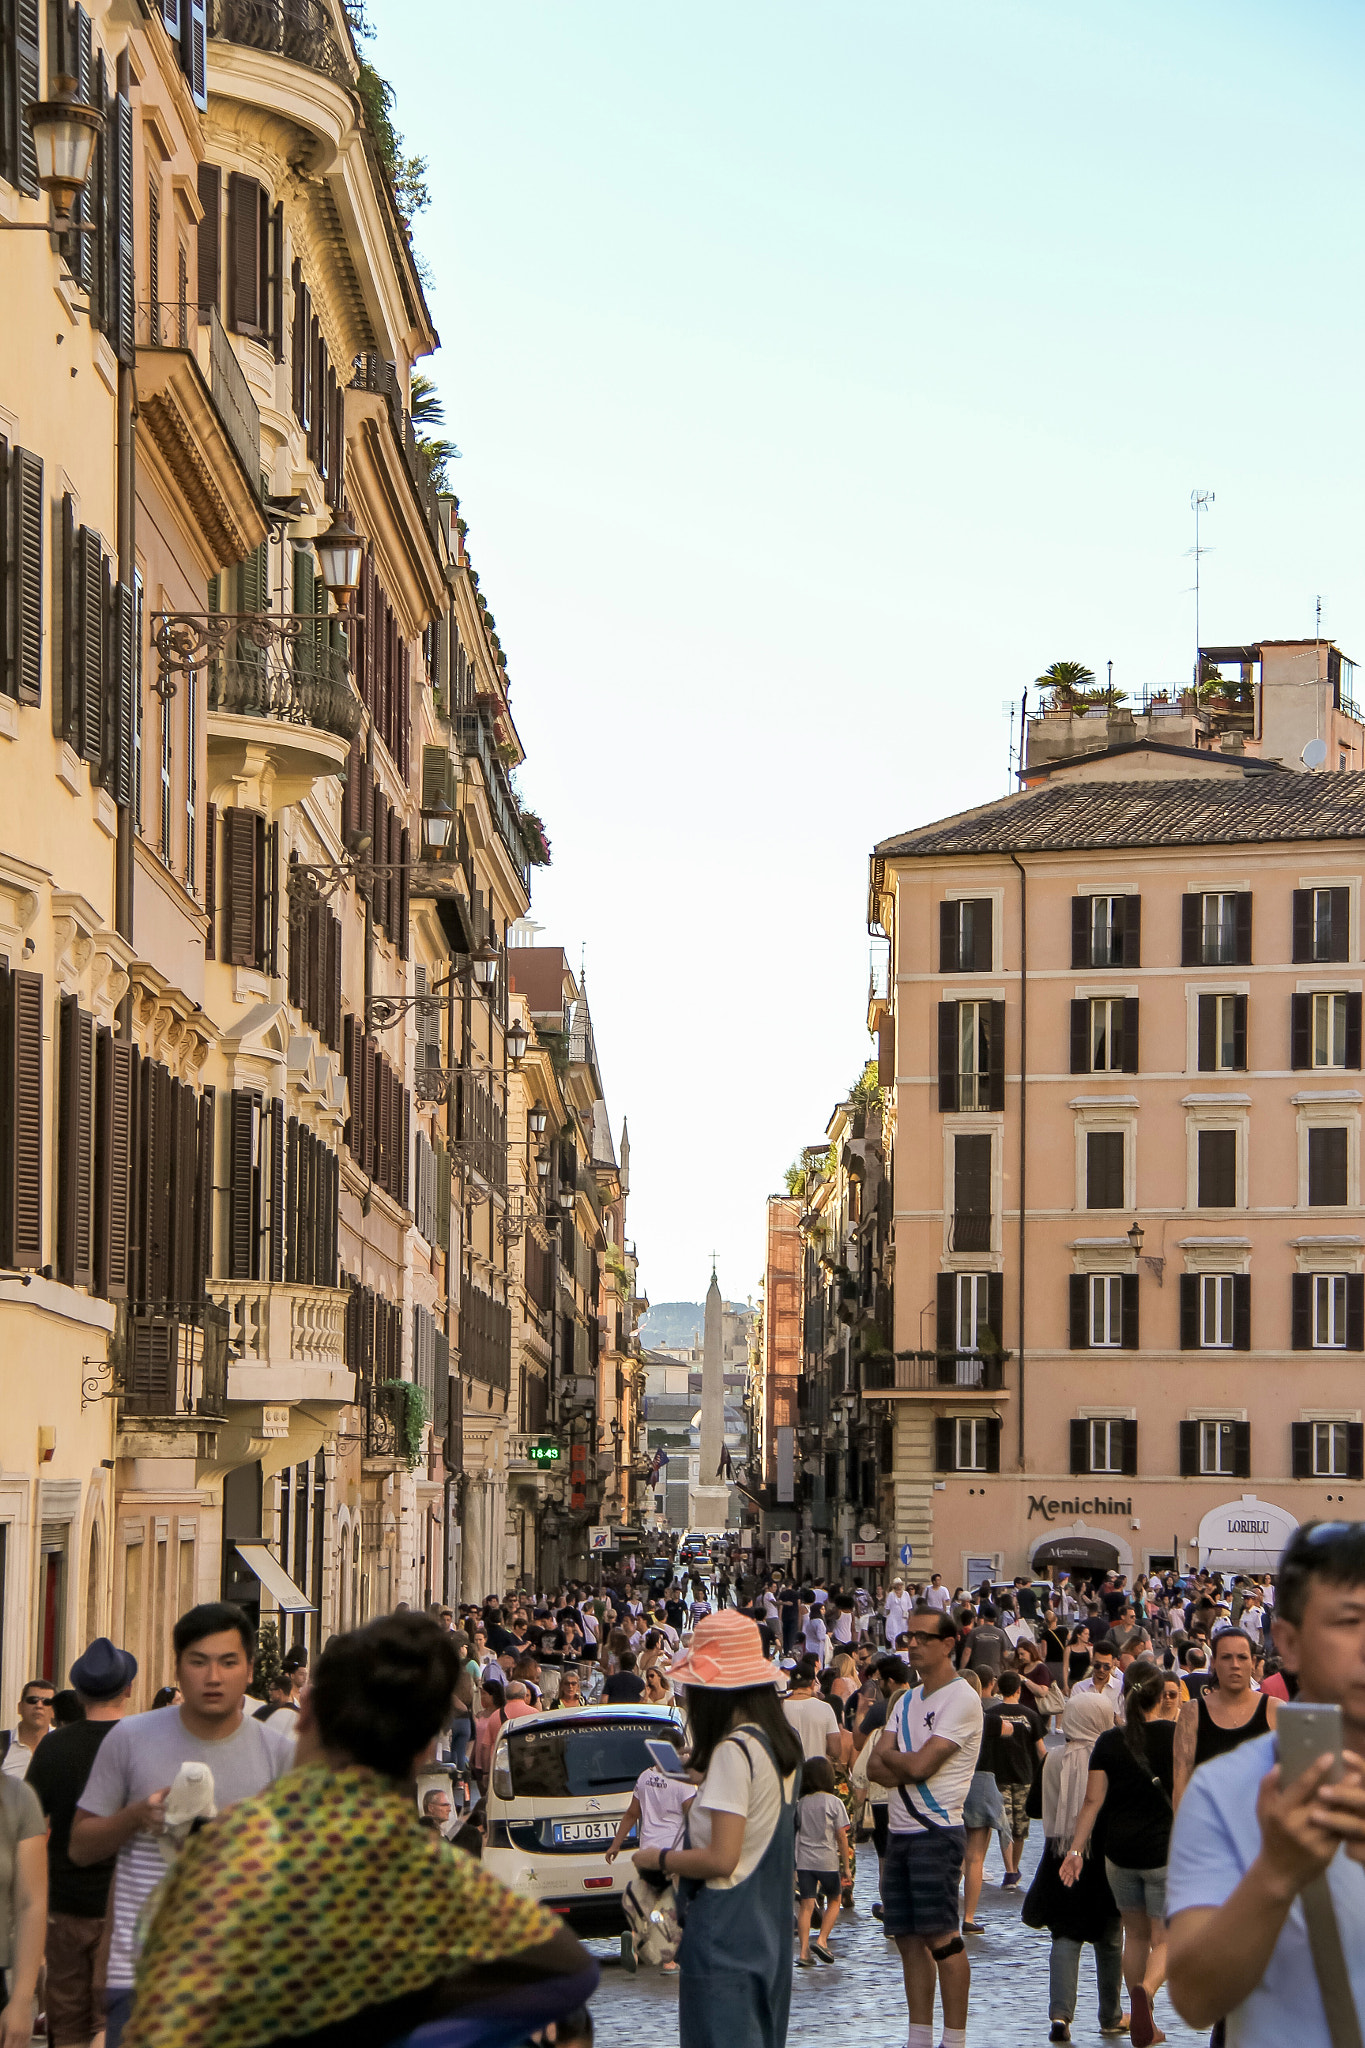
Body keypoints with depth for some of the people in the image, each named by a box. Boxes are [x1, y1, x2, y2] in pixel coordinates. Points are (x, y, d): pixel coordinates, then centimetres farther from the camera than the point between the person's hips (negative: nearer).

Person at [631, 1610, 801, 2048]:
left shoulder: (733, 1750, -17)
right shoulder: (781, 1742, 10)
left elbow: (720, 1860, -21)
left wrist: (657, 1859, -7)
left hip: (726, 1936, -9)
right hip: (770, 1929, 9)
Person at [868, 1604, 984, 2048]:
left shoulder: (961, 1699, -9)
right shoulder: (908, 1701, 17)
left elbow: (919, 1765, -17)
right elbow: (875, 1767, 9)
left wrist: (890, 1758, 2)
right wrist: (907, 1767, -10)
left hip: (936, 1832, -8)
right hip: (899, 1829, 8)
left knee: (941, 1937, -9)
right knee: (909, 1939, 9)